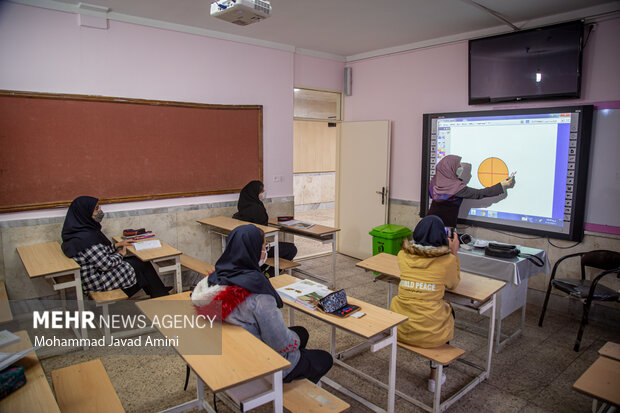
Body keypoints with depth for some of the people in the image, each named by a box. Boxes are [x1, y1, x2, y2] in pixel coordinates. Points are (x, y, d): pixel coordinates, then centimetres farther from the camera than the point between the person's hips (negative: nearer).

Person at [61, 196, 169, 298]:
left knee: (139, 261, 13)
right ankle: (163, 298, 23)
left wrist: (117, 245, 11)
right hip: (98, 282, -9)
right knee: (142, 265, 3)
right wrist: (120, 254, -8)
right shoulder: (85, 237, -30)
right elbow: (106, 264, -26)